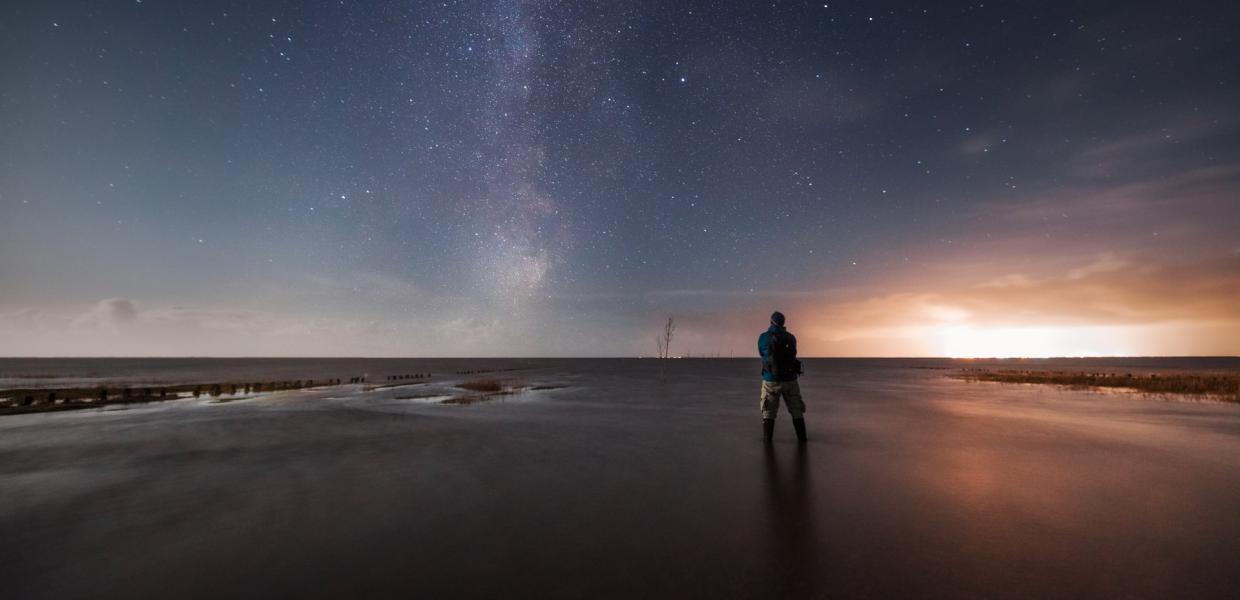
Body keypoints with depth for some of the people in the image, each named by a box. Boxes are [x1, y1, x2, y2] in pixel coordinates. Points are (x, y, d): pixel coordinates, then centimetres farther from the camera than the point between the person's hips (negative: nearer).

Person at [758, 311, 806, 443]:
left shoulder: (763, 337, -7)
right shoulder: (791, 337, 1)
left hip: (771, 380, -2)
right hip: (790, 380, 2)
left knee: (769, 412, 10)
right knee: (796, 410, 17)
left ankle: (767, 439, 9)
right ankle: (802, 437, 21)